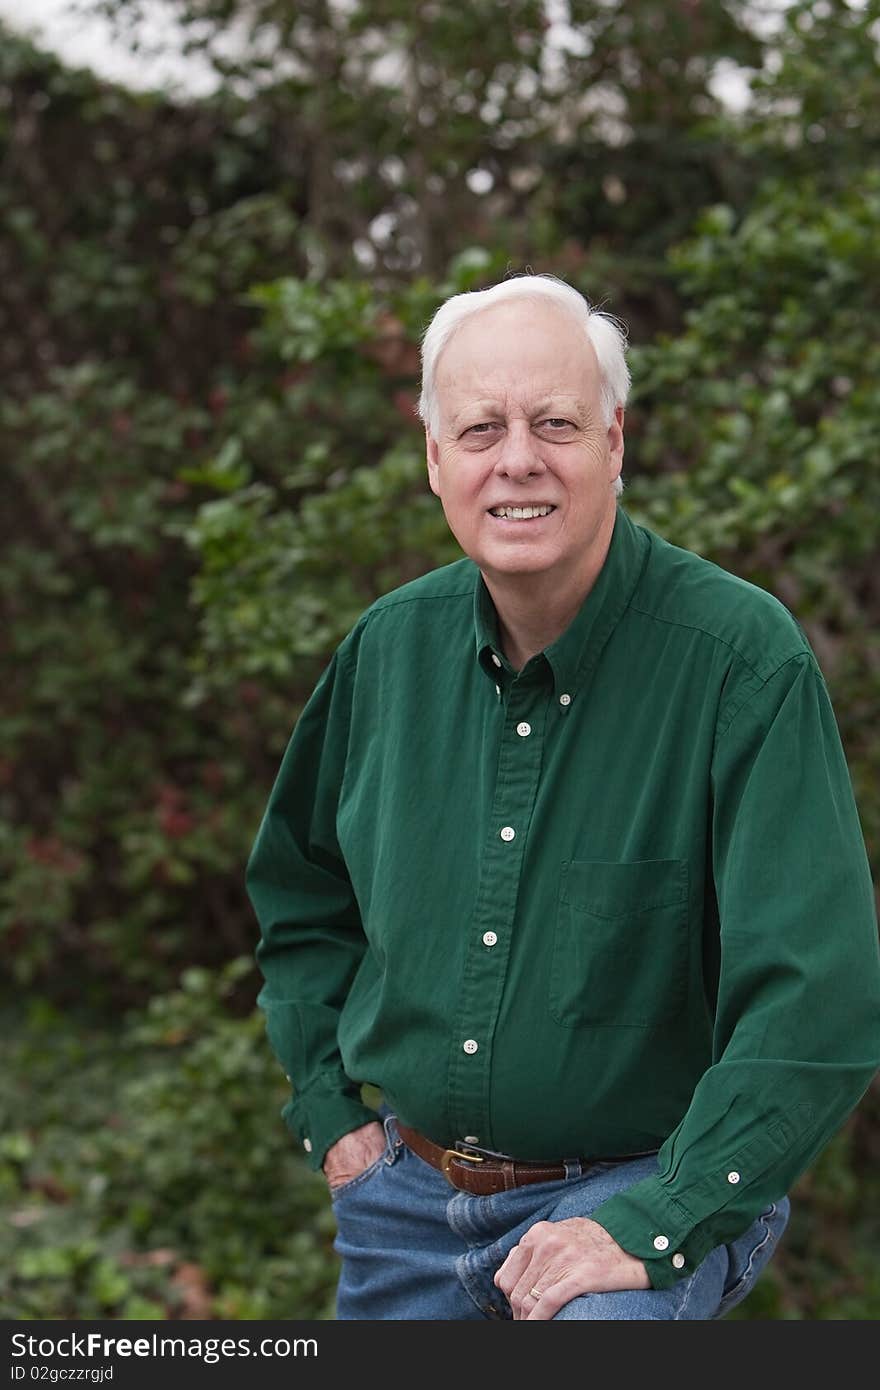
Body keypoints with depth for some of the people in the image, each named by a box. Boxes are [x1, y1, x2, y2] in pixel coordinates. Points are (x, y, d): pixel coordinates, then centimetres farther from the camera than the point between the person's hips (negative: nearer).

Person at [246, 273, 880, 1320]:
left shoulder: (744, 659, -15)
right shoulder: (390, 647, 1)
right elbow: (300, 891, 19)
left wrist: (654, 1228, -22)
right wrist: (329, 1110, 10)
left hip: (653, 1191, -5)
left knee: (602, 1318, -32)